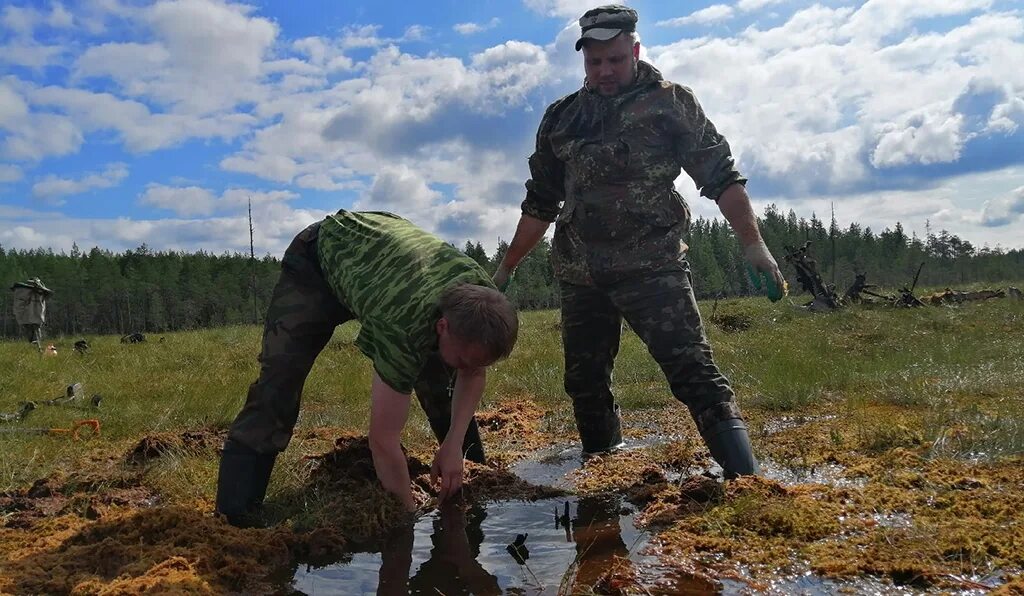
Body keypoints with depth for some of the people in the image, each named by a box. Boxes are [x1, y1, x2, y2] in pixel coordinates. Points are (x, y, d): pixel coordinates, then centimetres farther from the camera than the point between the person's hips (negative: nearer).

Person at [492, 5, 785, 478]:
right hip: (579, 275, 5)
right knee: (584, 384, 10)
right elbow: (540, 204, 19)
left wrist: (752, 243, -14)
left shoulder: (668, 102, 2)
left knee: (693, 372, -15)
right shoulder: (561, 118, 13)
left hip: (651, 266, -4)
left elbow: (721, 175, -3)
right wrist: (506, 268, 20)